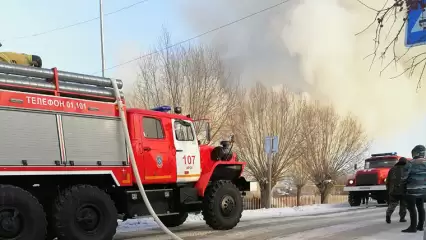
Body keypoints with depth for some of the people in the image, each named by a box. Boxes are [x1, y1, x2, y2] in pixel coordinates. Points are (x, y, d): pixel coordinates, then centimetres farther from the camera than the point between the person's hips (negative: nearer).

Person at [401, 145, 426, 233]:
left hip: (413, 190, -7)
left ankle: (413, 227, -3)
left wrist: (402, 182, 7)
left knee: (411, 208, -3)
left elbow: (404, 176, -13)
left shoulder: (411, 163, -16)